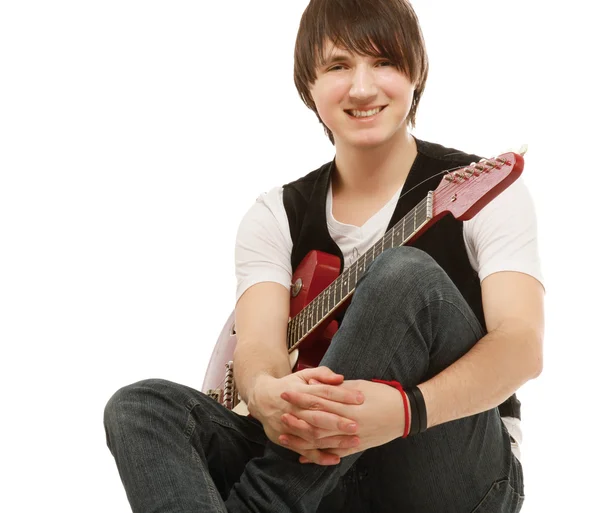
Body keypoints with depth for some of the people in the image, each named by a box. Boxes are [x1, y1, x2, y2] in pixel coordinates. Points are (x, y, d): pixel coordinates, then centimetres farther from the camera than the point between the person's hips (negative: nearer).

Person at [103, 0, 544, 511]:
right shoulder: (277, 216, 7)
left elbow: (522, 345, -17)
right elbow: (259, 348, -8)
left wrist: (405, 408, -38)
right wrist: (266, 395, -35)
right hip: (316, 470, 3)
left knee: (407, 275, -29)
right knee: (141, 406, -21)